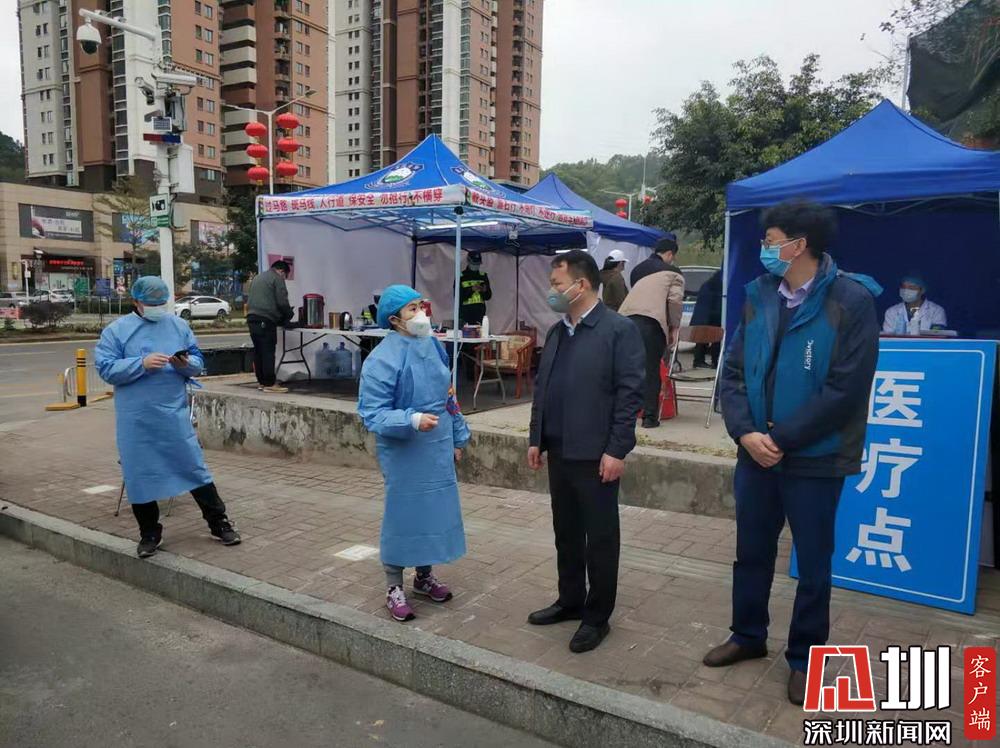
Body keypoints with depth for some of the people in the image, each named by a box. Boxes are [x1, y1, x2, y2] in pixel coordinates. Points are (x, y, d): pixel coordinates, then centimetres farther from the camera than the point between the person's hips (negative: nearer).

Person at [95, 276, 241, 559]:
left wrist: (186, 363, -14)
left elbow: (198, 362, 9)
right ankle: (149, 533, 23)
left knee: (194, 467, 4)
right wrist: (142, 363, -19)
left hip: (175, 414, 1)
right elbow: (106, 369, -6)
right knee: (140, 475, 6)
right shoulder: (116, 330, 1)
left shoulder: (179, 325, 7)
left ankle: (219, 523, 15)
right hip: (136, 419, -1)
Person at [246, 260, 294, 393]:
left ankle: (261, 382, 14)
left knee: (258, 351, 11)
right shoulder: (277, 278, -1)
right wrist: (289, 315, 9)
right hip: (266, 320, -8)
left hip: (252, 318, 9)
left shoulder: (258, 278, 25)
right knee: (268, 351, -8)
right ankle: (270, 384, -9)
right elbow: (282, 302, -10)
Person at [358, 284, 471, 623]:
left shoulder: (433, 346, 2)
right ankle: (394, 588, 23)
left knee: (435, 511, 15)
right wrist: (413, 420, -33)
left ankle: (424, 576, 36)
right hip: (405, 453, -6)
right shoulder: (383, 359, -19)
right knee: (403, 513, 5)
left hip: (438, 449, 6)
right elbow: (372, 414, -19)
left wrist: (458, 438, 14)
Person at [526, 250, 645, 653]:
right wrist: (536, 438, 13)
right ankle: (570, 600, 34)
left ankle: (597, 616, 20)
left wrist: (617, 450, -17)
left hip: (595, 453, -7)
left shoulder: (620, 330, -11)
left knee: (600, 537, 6)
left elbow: (630, 393, -14)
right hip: (559, 451, 7)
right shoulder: (556, 331, 12)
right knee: (566, 532, 17)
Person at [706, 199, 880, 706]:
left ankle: (804, 657, 32)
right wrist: (745, 432, -12)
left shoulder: (851, 301, -12)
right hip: (755, 453, 5)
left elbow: (846, 389, -17)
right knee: (751, 552, 18)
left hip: (814, 459, -5)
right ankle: (748, 637, 39)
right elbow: (733, 372, 3)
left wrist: (781, 440, -17)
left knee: (813, 565, 12)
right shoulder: (759, 297, 3)